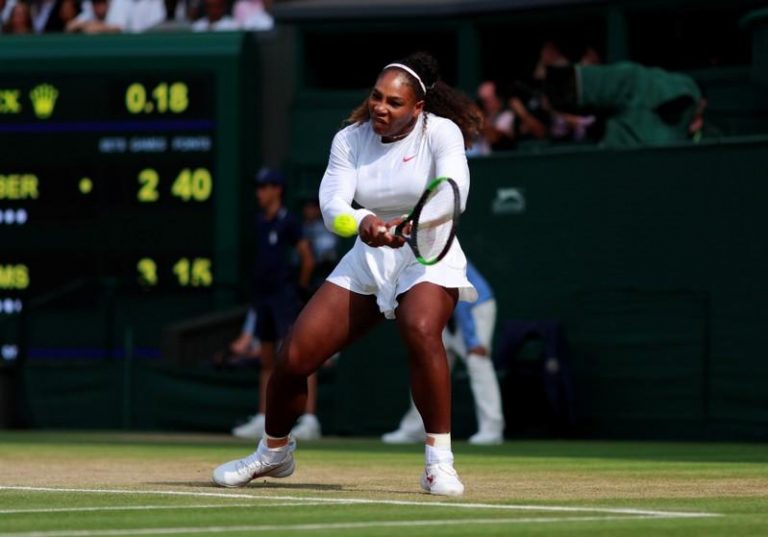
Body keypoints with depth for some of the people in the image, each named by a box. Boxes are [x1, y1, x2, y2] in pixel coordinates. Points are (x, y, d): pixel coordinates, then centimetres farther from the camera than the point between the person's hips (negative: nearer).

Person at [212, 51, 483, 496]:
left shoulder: (441, 133, -13)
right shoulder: (350, 139, -2)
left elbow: (453, 193, -29)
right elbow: (332, 202, -16)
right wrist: (362, 223, -39)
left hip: (426, 256, -4)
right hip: (366, 260, 4)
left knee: (421, 331, -38)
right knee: (295, 356, -4)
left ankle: (439, 462, -29)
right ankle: (275, 451, 26)